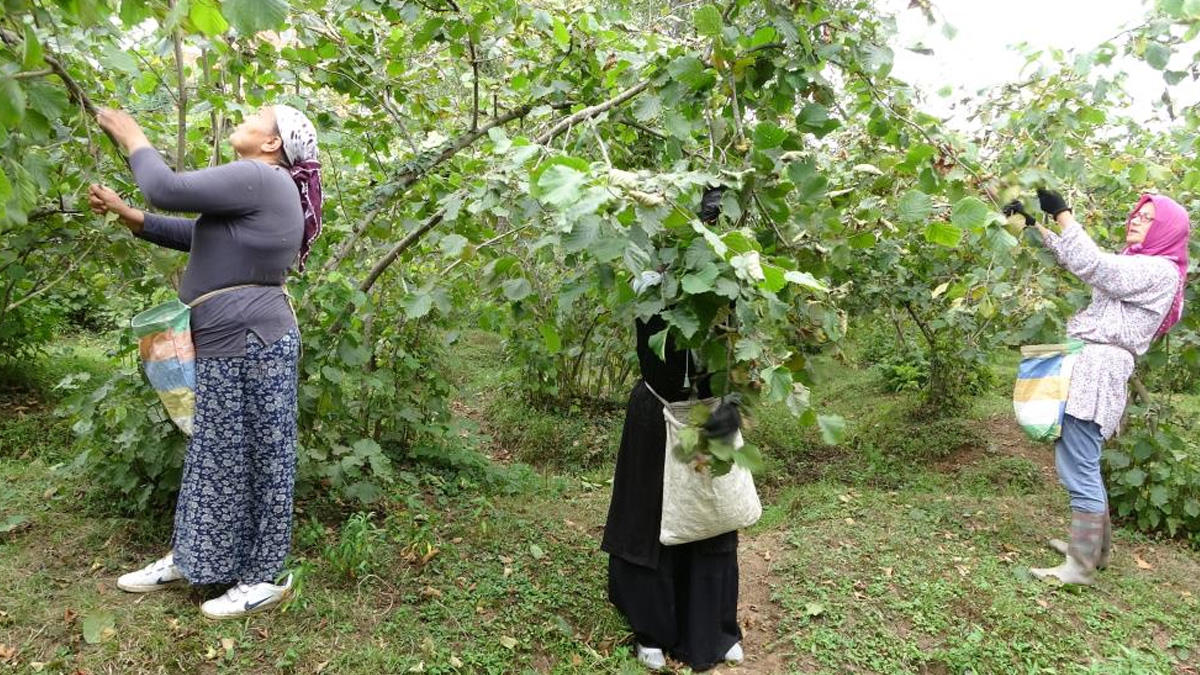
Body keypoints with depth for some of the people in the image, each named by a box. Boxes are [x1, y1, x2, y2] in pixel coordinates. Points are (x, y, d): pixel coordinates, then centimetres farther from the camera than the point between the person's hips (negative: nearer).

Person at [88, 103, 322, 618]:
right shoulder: (258, 188, 18)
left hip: (251, 345, -10)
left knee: (255, 460, 1)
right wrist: (124, 213, 20)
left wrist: (131, 136, 0)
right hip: (231, 345, 10)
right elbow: (195, 234, 25)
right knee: (216, 456, 19)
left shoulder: (258, 179, -16)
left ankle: (265, 577, 15)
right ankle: (190, 558, 33)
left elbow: (166, 190, -17)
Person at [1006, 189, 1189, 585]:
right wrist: (1035, 224, 12)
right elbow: (1074, 261, 23)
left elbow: (1092, 266, -17)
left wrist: (1061, 211, -16)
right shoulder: (1133, 265, 23)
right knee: (1080, 464, 17)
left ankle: (1081, 567, -1)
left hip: (1097, 370, -10)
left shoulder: (1160, 271, -5)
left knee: (1078, 468, -9)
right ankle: (1095, 546, 30)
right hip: (1084, 366, 10)